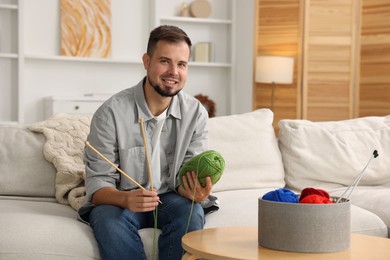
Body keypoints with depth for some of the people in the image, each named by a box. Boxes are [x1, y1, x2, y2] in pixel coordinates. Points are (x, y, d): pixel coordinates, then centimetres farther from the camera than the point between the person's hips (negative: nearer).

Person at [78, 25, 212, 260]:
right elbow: (98, 183, -14)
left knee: (191, 212, -29)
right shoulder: (112, 112, -16)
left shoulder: (196, 113, -6)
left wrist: (194, 192, -30)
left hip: (170, 199, 2)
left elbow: (187, 177, -4)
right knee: (110, 219, -34)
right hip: (118, 200, -2)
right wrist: (126, 199, -37)